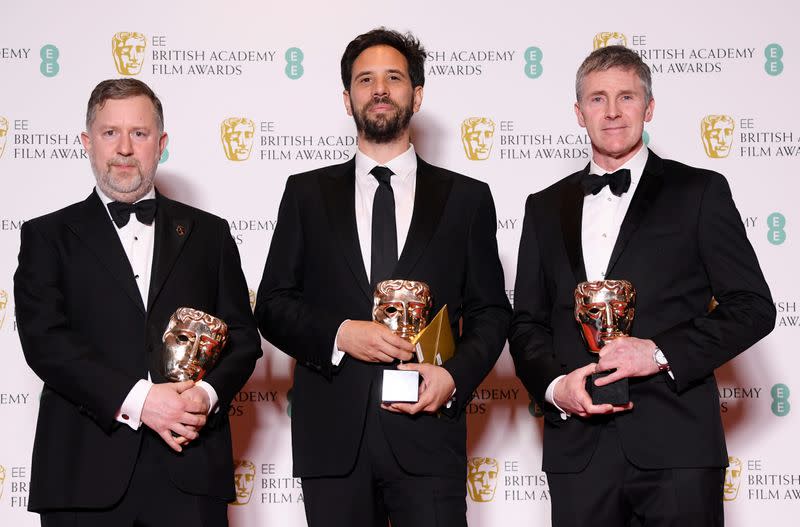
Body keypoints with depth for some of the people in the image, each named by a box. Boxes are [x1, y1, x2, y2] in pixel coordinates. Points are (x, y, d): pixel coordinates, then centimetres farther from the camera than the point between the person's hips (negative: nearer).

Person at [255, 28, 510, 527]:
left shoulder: (466, 198, 10)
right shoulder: (307, 194, 11)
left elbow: (491, 312, 10)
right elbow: (272, 306, 8)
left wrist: (455, 375, -9)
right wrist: (339, 334, -10)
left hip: (427, 434, -1)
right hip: (331, 435, 1)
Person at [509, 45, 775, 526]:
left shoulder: (699, 192, 4)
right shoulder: (546, 207, 15)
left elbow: (753, 307, -1)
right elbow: (527, 322, 15)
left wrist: (661, 352, -13)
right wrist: (554, 386, -4)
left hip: (676, 445, -3)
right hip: (578, 448, 3)